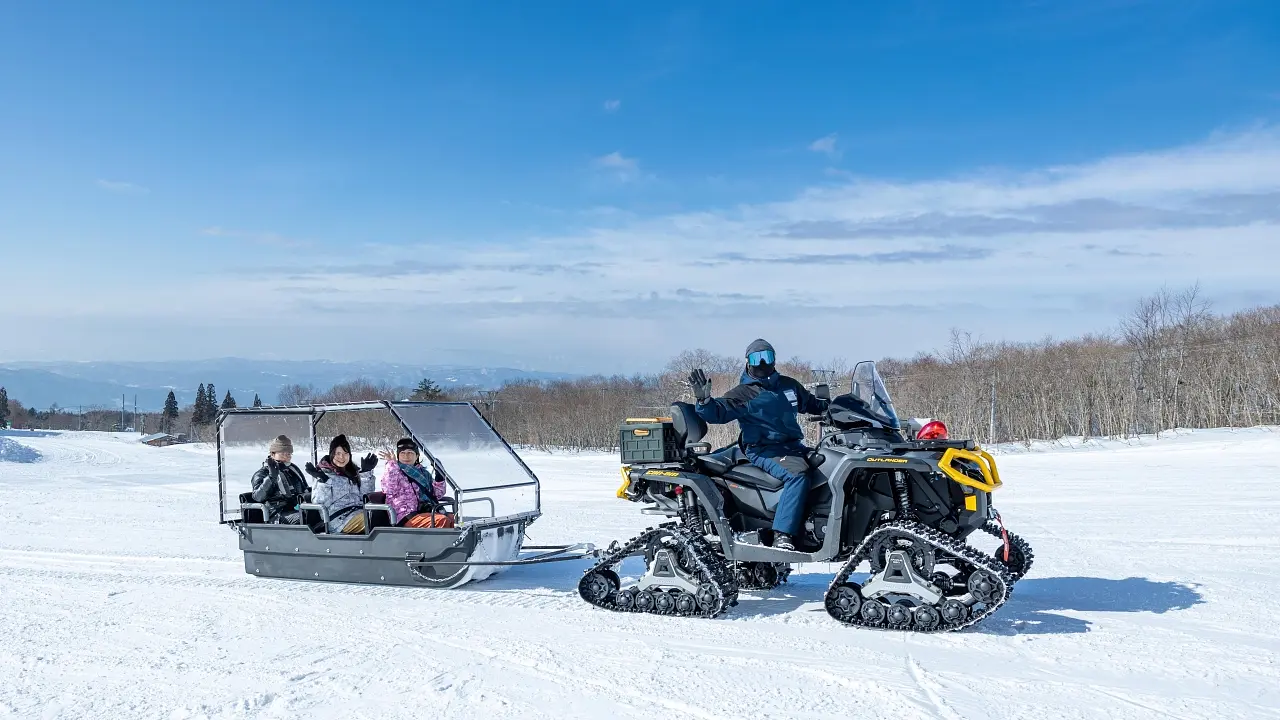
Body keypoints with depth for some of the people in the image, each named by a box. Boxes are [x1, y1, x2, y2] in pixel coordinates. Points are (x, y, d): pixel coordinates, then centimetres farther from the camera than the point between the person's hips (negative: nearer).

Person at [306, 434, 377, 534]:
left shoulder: (354, 472, 21)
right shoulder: (325, 473, 8)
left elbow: (365, 496, 12)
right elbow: (319, 502, -4)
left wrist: (366, 473, 5)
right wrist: (323, 480, -17)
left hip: (360, 512, 5)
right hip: (340, 518, -5)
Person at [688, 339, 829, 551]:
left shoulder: (789, 385, 18)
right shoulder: (742, 394, -1)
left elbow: (811, 404, 35)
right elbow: (718, 413, -14)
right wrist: (704, 400, -32)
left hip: (794, 446, 8)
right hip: (764, 451, -7)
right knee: (797, 474, -34)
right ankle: (782, 535, -38)